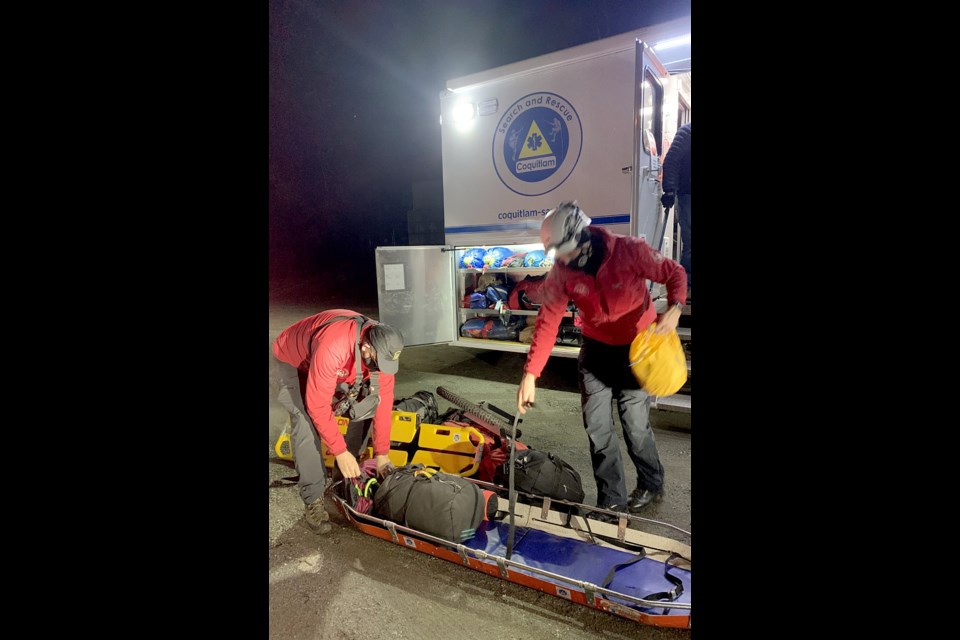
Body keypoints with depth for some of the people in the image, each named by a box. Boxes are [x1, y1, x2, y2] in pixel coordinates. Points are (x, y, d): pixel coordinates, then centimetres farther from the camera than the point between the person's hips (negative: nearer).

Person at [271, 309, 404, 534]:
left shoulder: (381, 346, -26)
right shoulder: (331, 347, -45)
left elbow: (383, 401, -18)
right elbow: (318, 406, -37)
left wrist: (381, 453, -15)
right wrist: (340, 451, -30)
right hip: (292, 361, -5)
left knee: (366, 406, -8)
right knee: (307, 422, -23)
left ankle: (345, 471, 11)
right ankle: (313, 499, -9)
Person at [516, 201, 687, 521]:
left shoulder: (630, 251, -24)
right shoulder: (561, 271, -16)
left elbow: (675, 273, -9)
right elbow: (547, 322, -18)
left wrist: (675, 306, -30)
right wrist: (530, 373, -25)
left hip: (636, 347, -3)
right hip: (596, 350, 3)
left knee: (635, 424, 2)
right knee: (597, 427, 5)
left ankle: (651, 483, 33)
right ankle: (612, 500, 22)